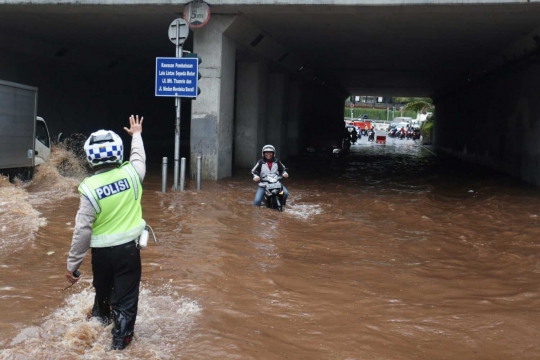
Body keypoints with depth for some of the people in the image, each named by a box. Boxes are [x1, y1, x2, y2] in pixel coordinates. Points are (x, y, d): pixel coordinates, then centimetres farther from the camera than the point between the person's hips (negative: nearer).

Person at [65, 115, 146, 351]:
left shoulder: (89, 188, -17)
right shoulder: (131, 173, -11)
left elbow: (82, 230, -16)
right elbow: (139, 158, 15)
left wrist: (72, 264, -6)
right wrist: (136, 134, 34)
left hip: (102, 251, 1)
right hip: (129, 247, 0)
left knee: (102, 289, 27)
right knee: (126, 298, 8)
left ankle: (102, 317, 55)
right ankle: (120, 340, 11)